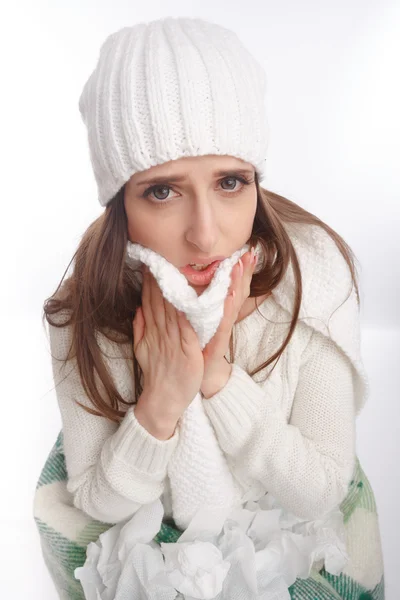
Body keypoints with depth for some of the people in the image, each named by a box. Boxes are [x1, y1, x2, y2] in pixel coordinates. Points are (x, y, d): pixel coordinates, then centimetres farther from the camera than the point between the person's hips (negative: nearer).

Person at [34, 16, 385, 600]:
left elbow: (320, 490, -21)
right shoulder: (87, 308, -25)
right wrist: (160, 405, -35)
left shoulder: (313, 272, -28)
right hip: (150, 518, 1)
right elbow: (97, 502, -16)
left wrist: (221, 378, -35)